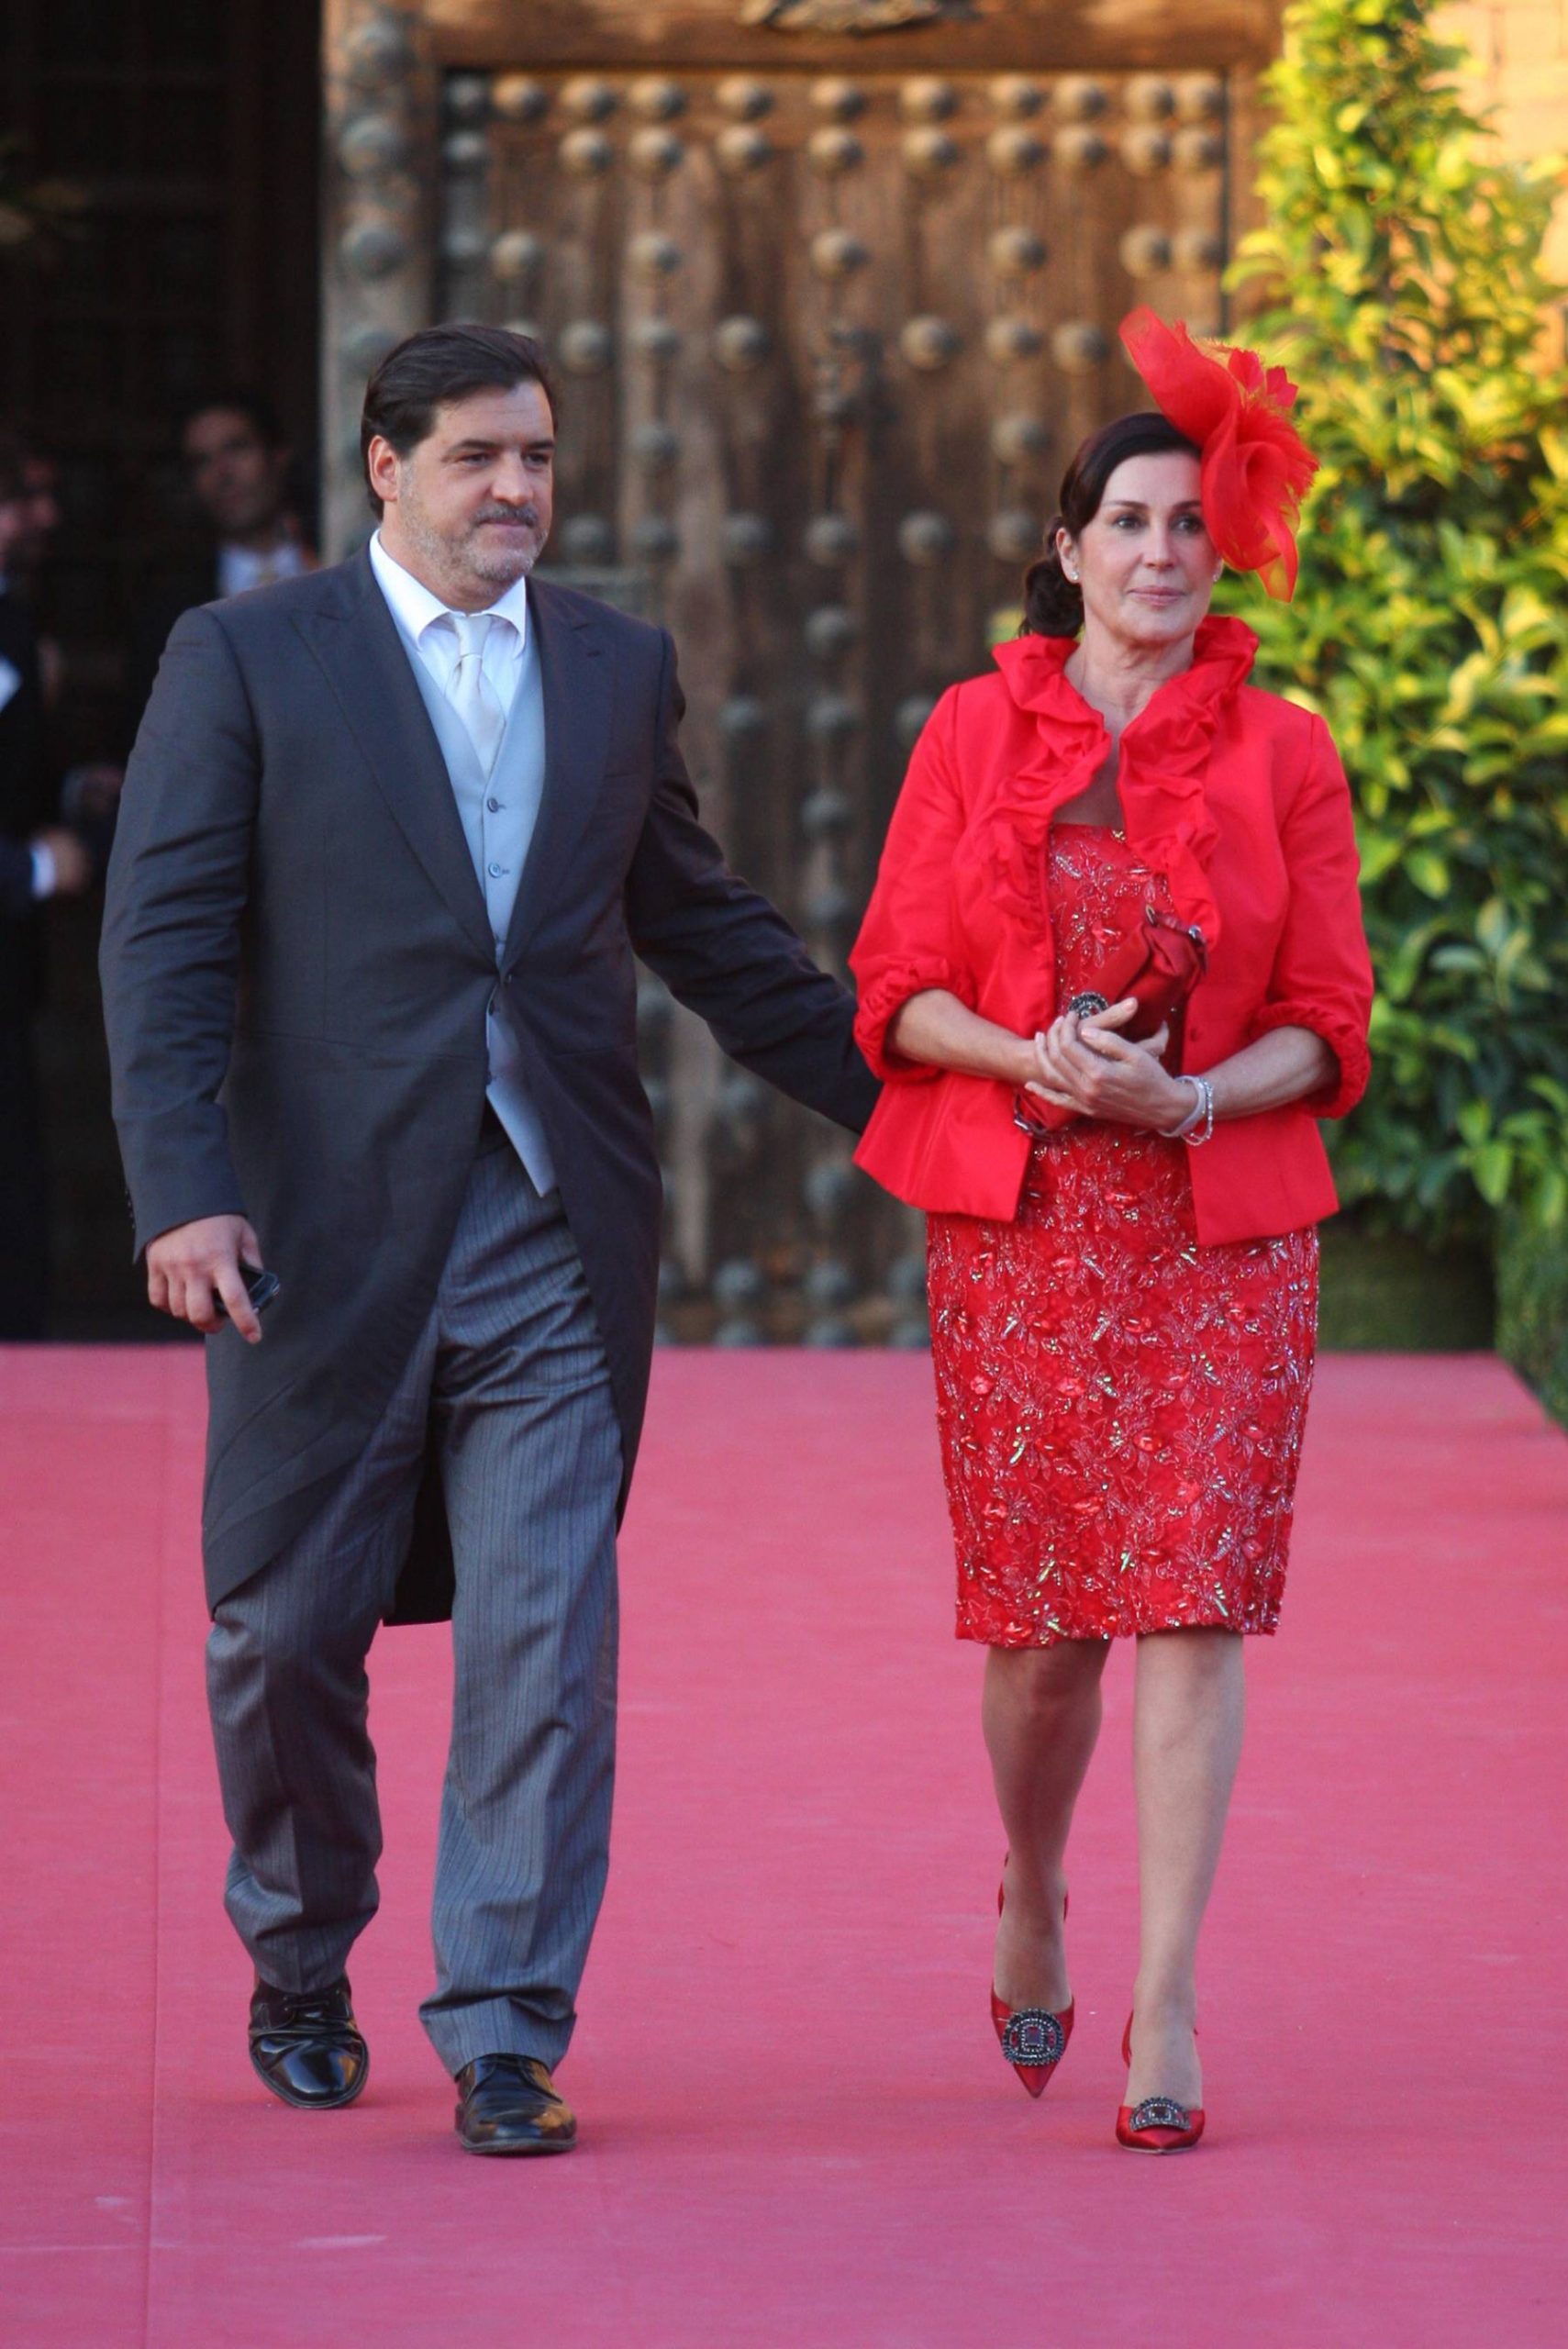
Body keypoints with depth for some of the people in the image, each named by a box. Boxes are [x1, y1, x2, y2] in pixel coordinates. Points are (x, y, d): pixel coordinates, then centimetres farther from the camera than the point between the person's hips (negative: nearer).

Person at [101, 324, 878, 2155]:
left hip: (554, 1236, 2)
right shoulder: (245, 661, 1)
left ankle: (505, 2035, -2)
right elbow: (165, 941, -4)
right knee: (290, 1625, 7)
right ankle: (299, 1965, 30)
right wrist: (182, 1193, -16)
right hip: (327, 1228, -2)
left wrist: (892, 1099, 22)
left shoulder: (618, 667, 13)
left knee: (545, 1630, -6)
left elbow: (699, 922, 23)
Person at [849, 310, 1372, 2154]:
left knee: (1191, 1603, -9)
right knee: (1042, 1617, 3)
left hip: (1220, 1232, -1)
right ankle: (1032, 1904, 33)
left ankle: (1166, 2014, -7)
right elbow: (896, 989, 5)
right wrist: (1032, 1055, -14)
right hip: (1016, 1227, 1)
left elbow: (1327, 1026, 3)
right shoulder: (977, 733, 7)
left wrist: (1190, 1094, -16)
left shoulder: (1279, 754, 4)